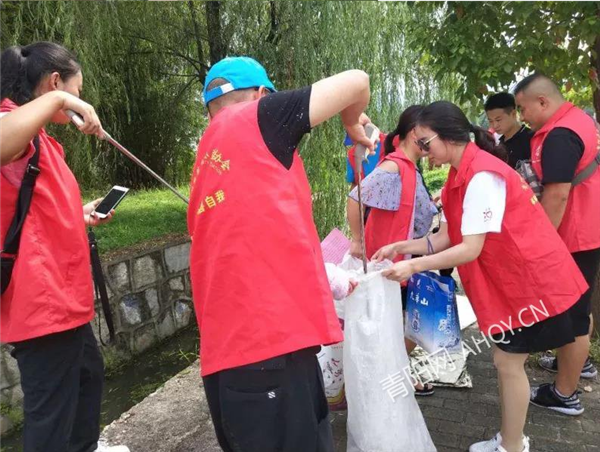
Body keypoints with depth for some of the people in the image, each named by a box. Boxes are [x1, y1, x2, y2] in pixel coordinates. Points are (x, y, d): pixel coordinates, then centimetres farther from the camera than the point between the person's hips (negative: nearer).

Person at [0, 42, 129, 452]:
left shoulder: (37, 139, 16)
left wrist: (81, 216, 19)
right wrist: (56, 99, -31)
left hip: (61, 295, 11)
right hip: (41, 299, -11)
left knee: (89, 371, 28)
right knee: (51, 411, 0)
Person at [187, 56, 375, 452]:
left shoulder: (206, 165, 22)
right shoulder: (254, 119, -1)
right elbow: (355, 82, 0)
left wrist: (330, 279, 36)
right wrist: (353, 122, 22)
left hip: (231, 345, 9)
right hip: (269, 340, -9)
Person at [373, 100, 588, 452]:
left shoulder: (482, 175, -25)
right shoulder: (462, 175, 5)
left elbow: (471, 249, -26)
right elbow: (447, 238, 3)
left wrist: (414, 266, -25)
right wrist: (401, 247, -4)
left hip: (532, 279, -9)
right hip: (511, 277, 9)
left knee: (508, 362, 2)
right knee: (509, 360, 17)